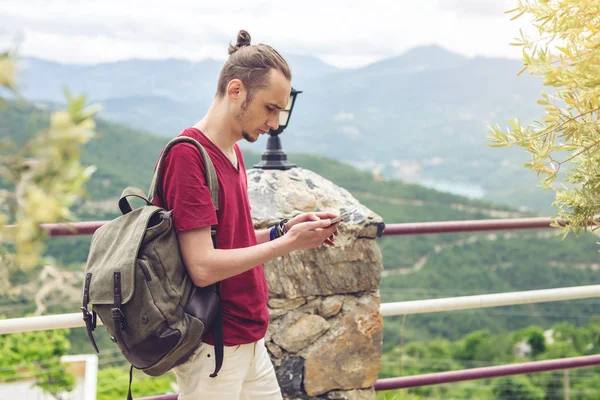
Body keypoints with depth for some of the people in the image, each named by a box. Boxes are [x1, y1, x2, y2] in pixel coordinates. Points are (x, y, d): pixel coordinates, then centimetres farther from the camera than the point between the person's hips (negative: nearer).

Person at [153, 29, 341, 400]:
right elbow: (203, 266, -23)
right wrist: (287, 243, -18)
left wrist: (282, 230, 1)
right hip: (212, 350, -9)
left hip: (249, 342, 9)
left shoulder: (233, 153, 10)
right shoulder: (188, 155, -18)